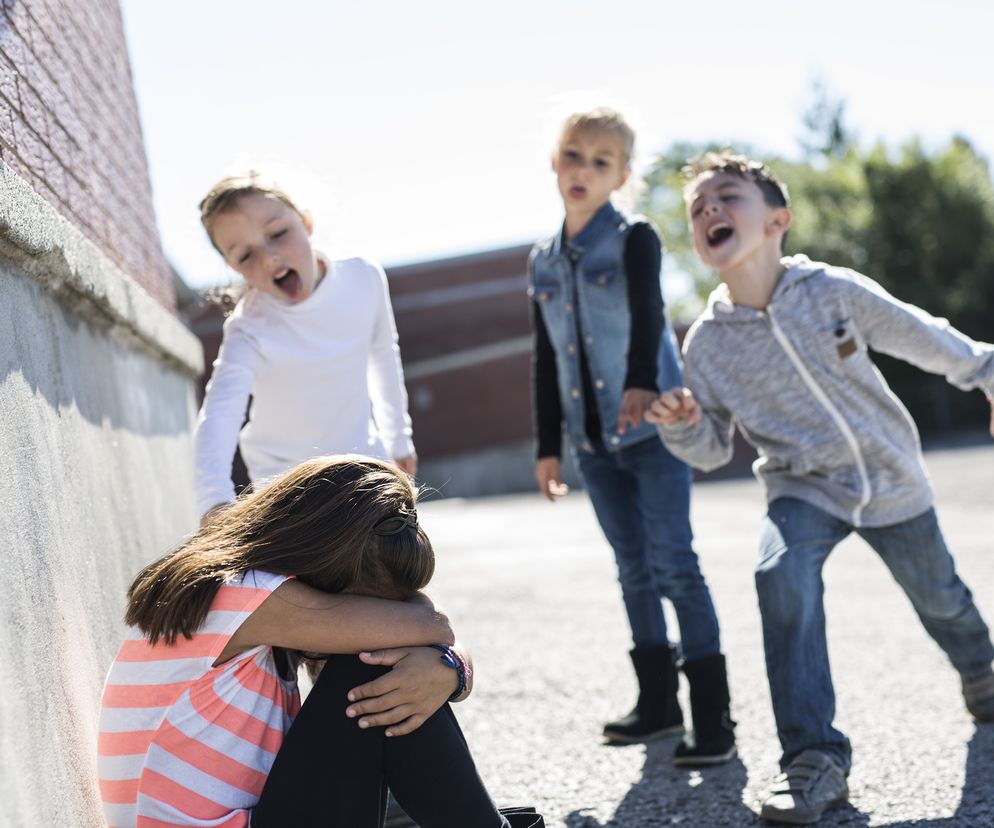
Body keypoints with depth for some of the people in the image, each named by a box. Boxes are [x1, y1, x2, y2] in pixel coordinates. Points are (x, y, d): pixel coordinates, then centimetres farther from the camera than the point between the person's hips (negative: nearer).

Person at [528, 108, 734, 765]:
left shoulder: (634, 238, -6)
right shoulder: (543, 260, 11)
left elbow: (647, 313, -25)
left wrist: (641, 382, -44)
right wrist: (548, 446, 15)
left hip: (652, 428, -6)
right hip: (593, 439, 6)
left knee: (674, 563, -9)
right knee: (634, 570, 13)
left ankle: (713, 717, -5)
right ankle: (659, 701, 24)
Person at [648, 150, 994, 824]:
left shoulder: (836, 291, -17)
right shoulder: (708, 342, -13)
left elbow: (924, 339, 0)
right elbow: (715, 450, -3)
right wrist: (685, 427, -24)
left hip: (891, 478, 1)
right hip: (804, 489, 0)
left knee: (938, 597, 18)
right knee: (782, 573, -30)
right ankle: (815, 757, -24)